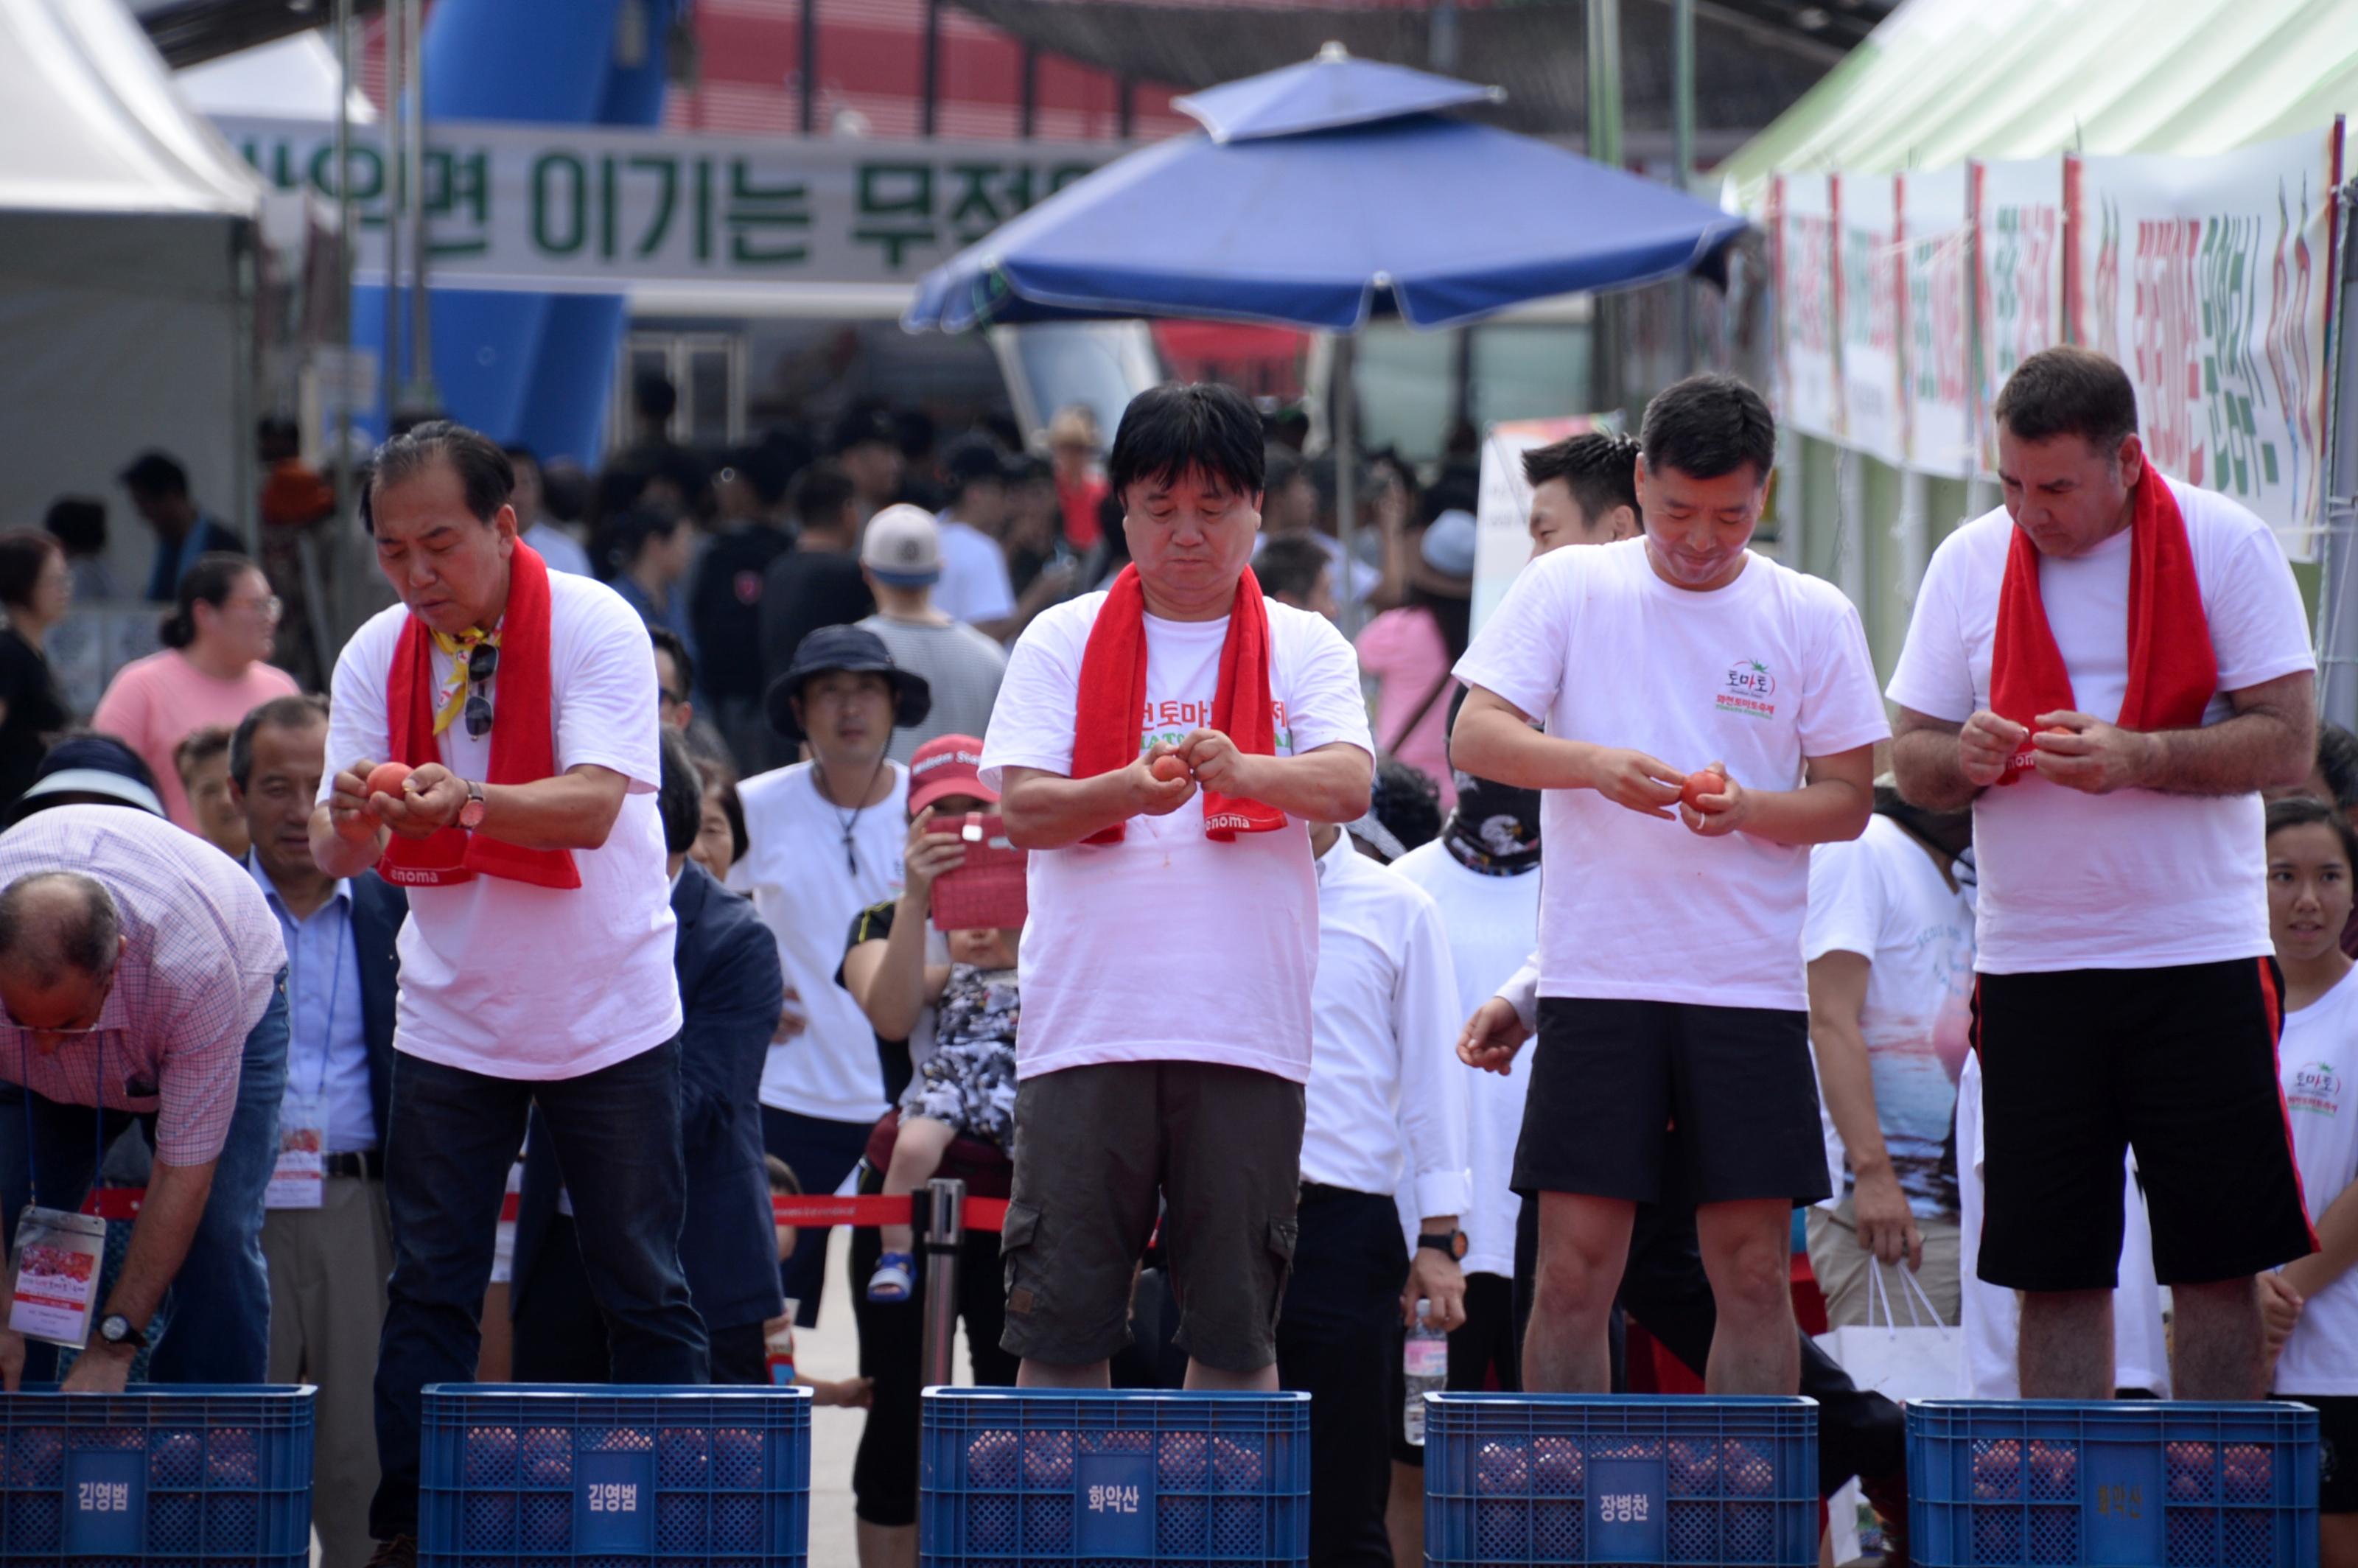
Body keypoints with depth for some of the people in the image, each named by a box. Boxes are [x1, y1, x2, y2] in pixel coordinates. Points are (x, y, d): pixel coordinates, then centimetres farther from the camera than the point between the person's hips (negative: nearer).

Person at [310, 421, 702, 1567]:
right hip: (449, 1019, 3)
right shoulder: (376, 656, -2)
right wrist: (352, 817, -30)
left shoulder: (595, 629, -14)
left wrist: (465, 801, -44)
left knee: (642, 1288, 4)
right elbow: (341, 855, -6)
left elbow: (593, 806, -26)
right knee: (429, 1289, 2)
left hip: (608, 1017, -3)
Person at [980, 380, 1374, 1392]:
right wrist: (1124, 791, -20)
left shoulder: (1305, 649, 9)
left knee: (1237, 1328, 2)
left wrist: (1245, 771, -27)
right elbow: (1020, 808, 0)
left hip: (1247, 1033, 0)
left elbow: (1349, 784, -7)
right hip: (1084, 1029, 0)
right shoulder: (1060, 643, 9)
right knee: (1060, 1318, -1)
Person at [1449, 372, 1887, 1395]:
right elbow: (1474, 737, -3)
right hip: (1596, 975, -1)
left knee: (1754, 1272, 1)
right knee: (1574, 1268, -3)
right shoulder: (1568, 589, 4)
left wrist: (1748, 807, -14)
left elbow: (1849, 800, 6)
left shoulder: (1813, 616, 6)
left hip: (1752, 985, 1)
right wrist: (1598, 764, -21)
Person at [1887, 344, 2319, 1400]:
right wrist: (1962, 759, -14)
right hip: (2030, 964, 2)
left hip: (2199, 955, -2)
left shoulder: (2224, 544, -3)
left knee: (2217, 1264, -1)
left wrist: (2135, 757, -22)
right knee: (2054, 1272, 3)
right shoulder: (1970, 561, 6)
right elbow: (1910, 761, 9)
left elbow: (2288, 743, -8)